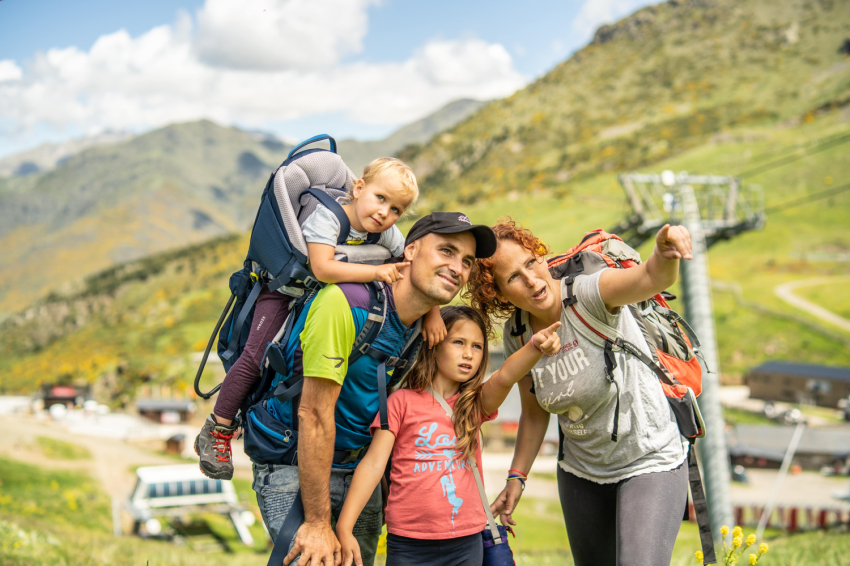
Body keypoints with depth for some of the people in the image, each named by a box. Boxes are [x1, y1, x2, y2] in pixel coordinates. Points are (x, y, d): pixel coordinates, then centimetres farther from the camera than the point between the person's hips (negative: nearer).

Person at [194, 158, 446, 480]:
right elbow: (323, 268, -45)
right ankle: (216, 431, -4)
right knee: (256, 357, -18)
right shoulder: (327, 215, -31)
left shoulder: (387, 234, -14)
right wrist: (376, 272, -46)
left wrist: (433, 312, -18)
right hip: (285, 288, -6)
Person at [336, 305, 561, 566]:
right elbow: (374, 464, -6)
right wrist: (344, 528, -14)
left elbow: (505, 376, -13)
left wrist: (535, 347, -34)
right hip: (409, 544, -3)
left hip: (466, 542, 3)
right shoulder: (402, 401, -1)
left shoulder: (475, 403, 8)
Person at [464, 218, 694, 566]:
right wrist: (516, 478, 2)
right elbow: (534, 414, 7)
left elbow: (653, 278, -46)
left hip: (650, 464, -6)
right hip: (581, 472, 6)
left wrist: (664, 255, -67)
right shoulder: (516, 338, -7)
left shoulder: (588, 295, -24)